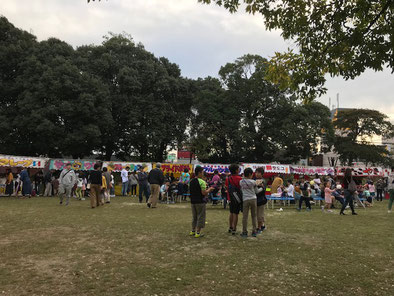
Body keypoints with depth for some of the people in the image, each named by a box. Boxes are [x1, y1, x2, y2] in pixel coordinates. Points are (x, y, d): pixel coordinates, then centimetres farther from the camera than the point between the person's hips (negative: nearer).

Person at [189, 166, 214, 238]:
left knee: (194, 216, 19)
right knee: (201, 217, 3)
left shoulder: (191, 181, 8)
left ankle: (193, 231, 25)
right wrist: (209, 189, -3)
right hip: (200, 202, -7)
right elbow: (204, 193, -20)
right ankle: (198, 233, 5)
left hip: (193, 201, 7)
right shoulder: (201, 182, -16)